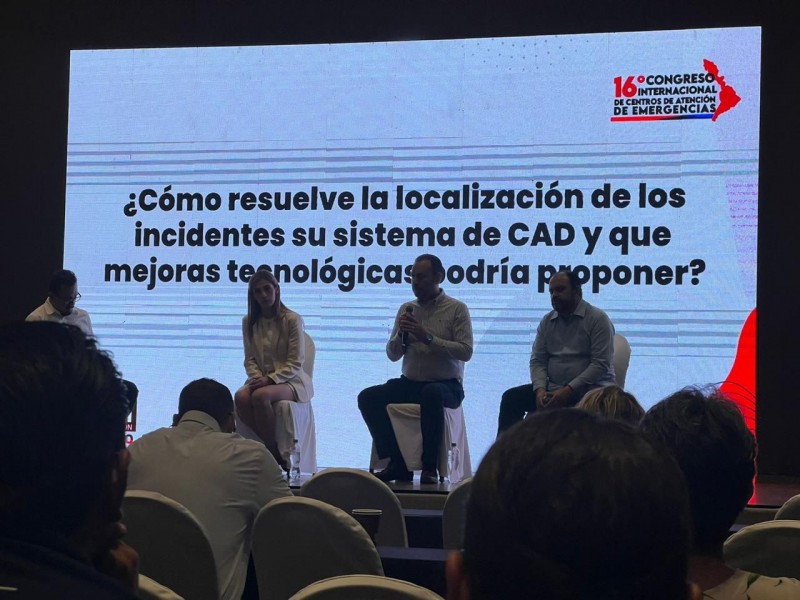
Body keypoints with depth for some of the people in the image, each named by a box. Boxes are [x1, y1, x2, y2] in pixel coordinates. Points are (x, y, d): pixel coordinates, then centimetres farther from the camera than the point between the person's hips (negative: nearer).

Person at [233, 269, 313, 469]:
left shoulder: (292, 319, -6)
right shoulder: (249, 321, 8)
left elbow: (295, 363, -9)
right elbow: (250, 359, 9)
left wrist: (270, 379, -21)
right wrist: (257, 377, -13)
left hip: (290, 380, -4)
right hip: (261, 379, 4)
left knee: (260, 396, -35)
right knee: (241, 397, -30)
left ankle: (273, 450, -18)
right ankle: (274, 450, -19)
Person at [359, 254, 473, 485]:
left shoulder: (457, 309, 0)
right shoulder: (406, 309, 13)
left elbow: (466, 351, -12)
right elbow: (392, 355, 14)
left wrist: (428, 338, -19)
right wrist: (400, 334, -7)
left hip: (447, 385, -5)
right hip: (410, 383, 5)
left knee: (431, 393, -39)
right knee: (368, 397, -18)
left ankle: (430, 467, -26)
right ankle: (398, 463, -12)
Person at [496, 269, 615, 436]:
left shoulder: (598, 319, -4)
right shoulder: (547, 321, 14)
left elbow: (601, 364, -12)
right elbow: (537, 360, 10)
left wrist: (568, 391, -20)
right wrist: (540, 390, -10)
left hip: (590, 388, -6)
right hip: (553, 388, 6)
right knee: (511, 397, -13)